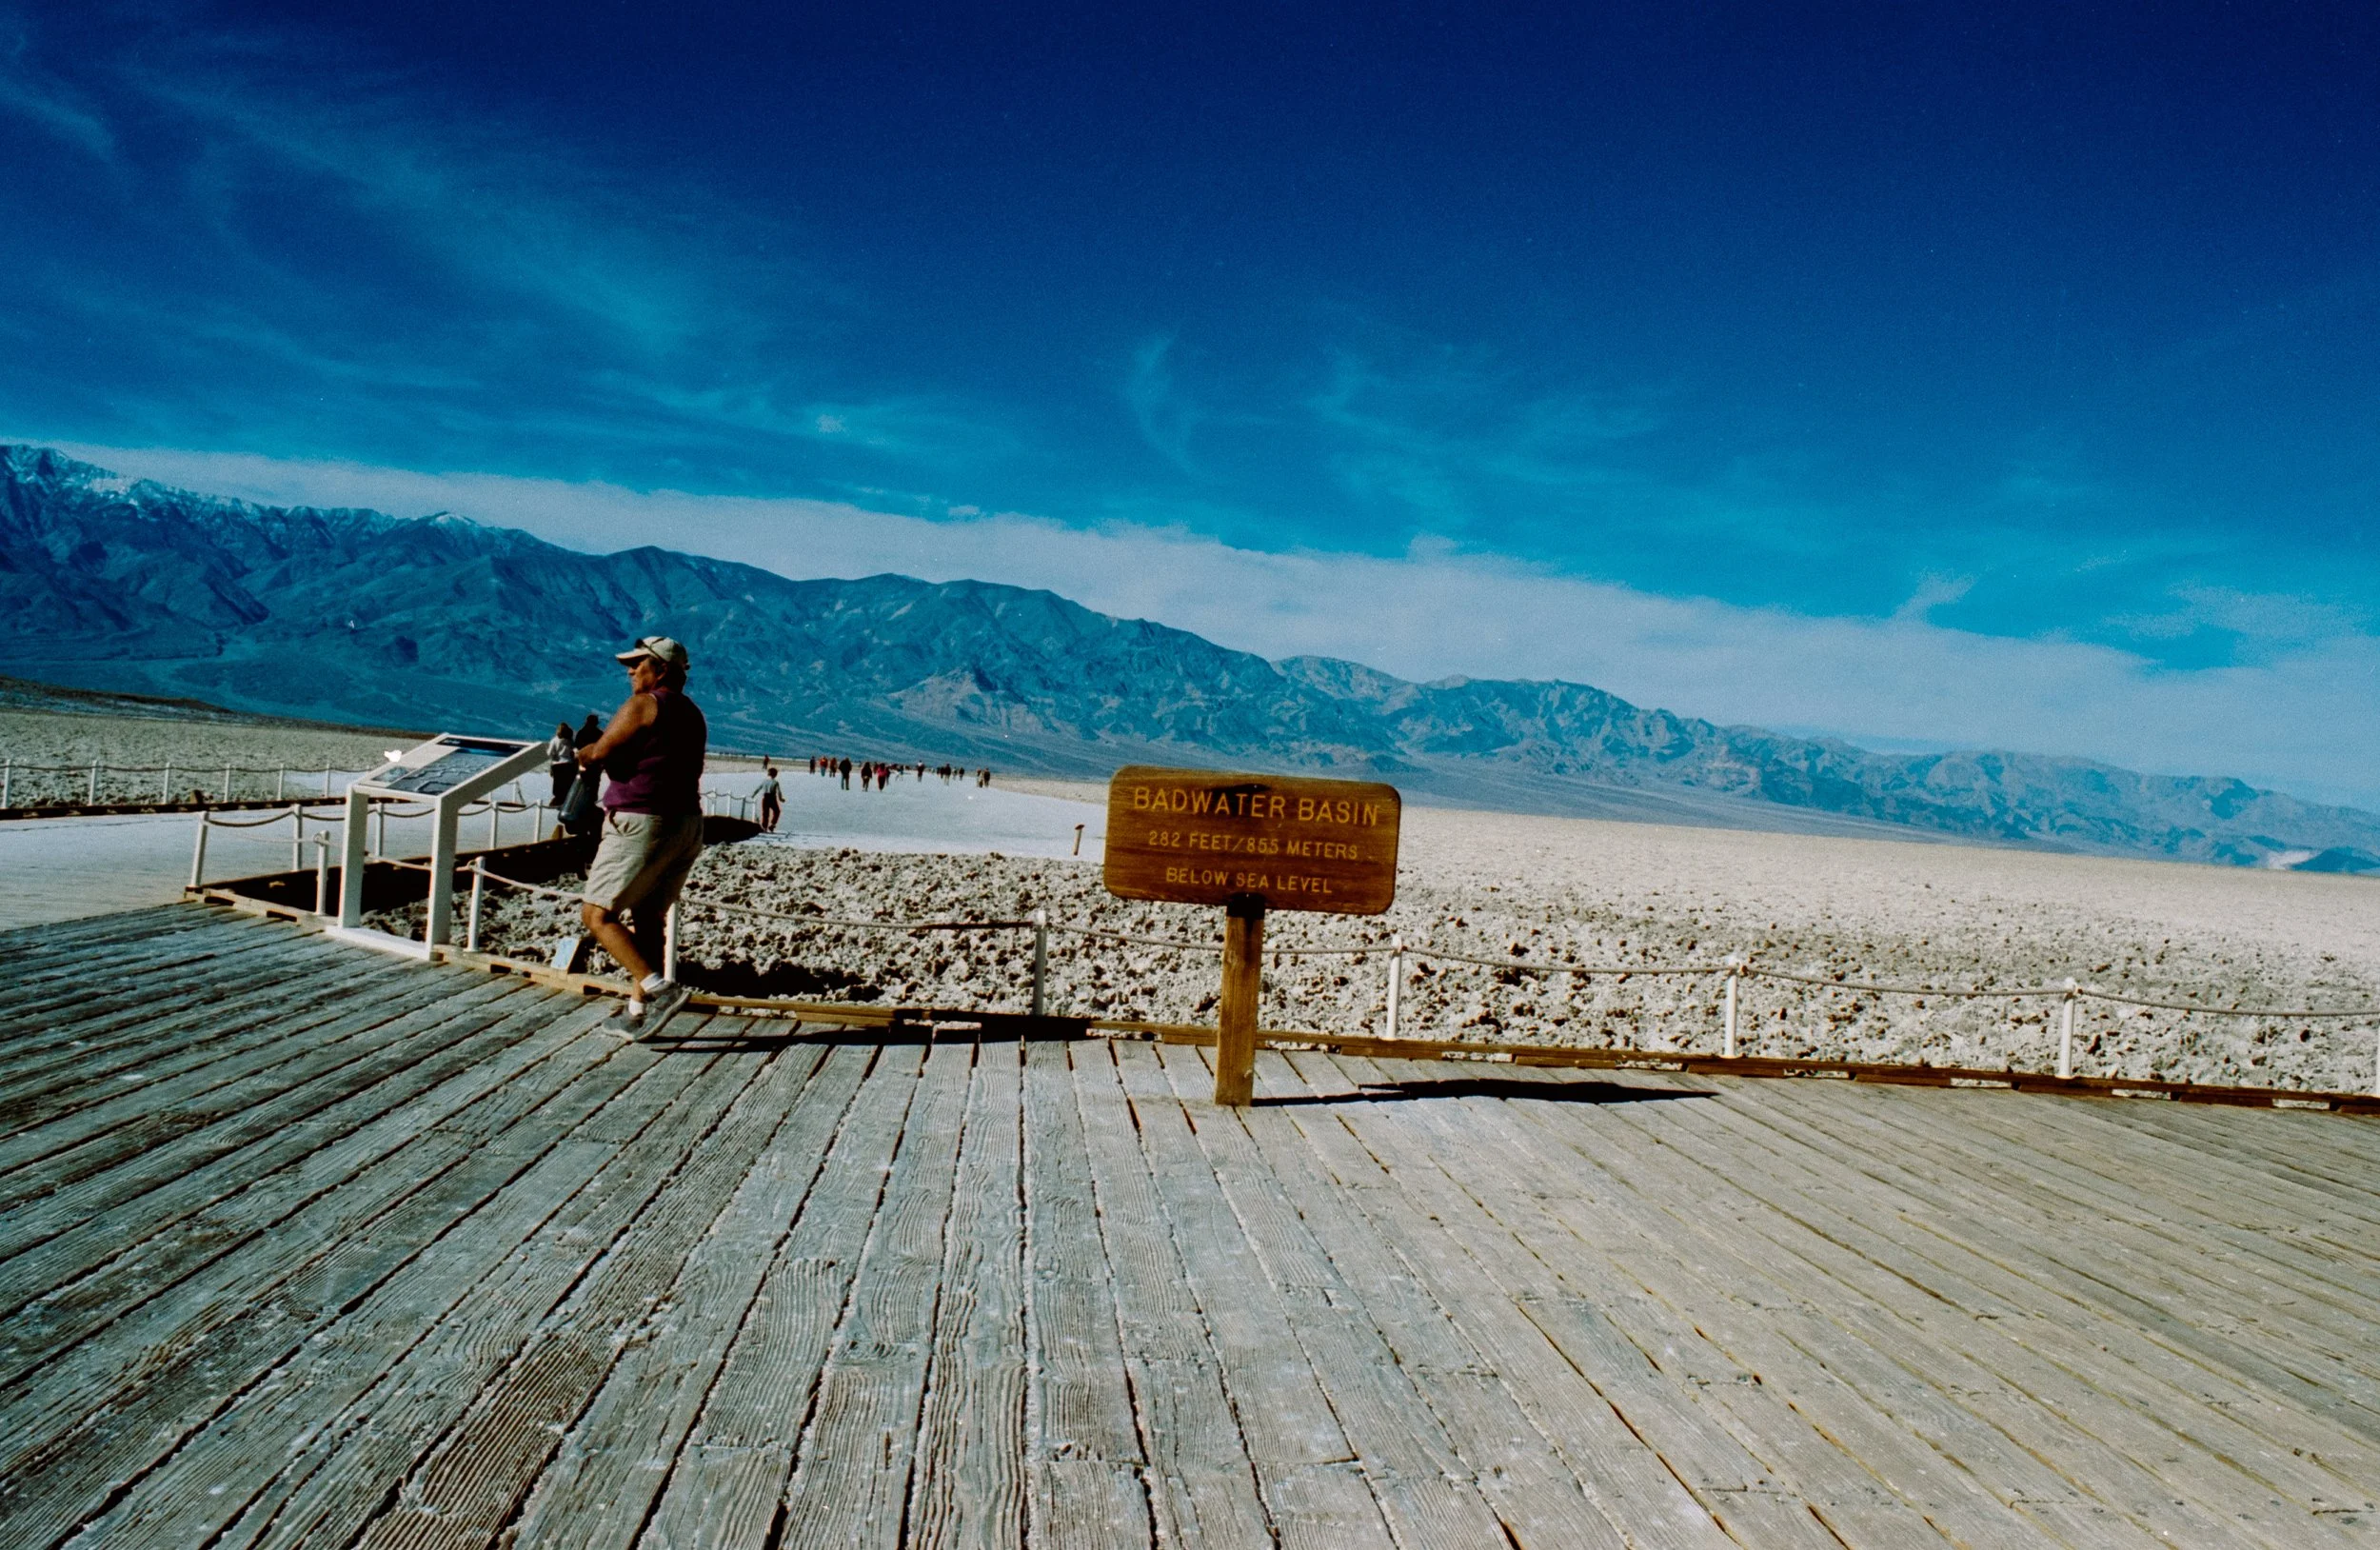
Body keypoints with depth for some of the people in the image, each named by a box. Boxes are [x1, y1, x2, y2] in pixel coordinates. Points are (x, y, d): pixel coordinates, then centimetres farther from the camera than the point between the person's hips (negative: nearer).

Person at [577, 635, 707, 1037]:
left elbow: (598, 753, -15)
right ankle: (638, 1011, 17)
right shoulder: (692, 715, 17)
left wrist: (583, 755, 8)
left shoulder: (643, 705, -10)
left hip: (642, 824, -9)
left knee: (597, 915, -3)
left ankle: (658, 988, -16)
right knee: (647, 918, 15)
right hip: (686, 823, 9)